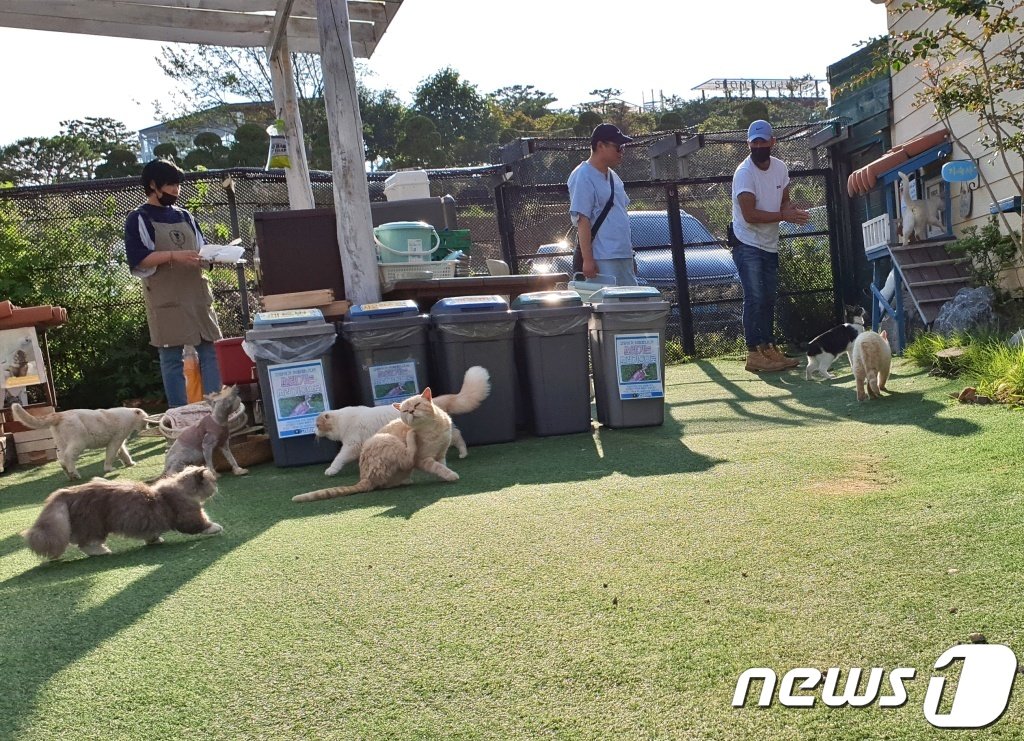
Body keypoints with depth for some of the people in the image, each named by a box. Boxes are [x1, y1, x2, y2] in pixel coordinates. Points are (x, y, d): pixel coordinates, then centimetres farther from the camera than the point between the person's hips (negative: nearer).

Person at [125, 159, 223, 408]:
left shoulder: (184, 216, 18)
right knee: (172, 358, -3)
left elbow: (200, 249, 23)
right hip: (166, 299, -5)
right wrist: (174, 255, -20)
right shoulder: (138, 219, 2)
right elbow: (137, 259, -9)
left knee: (211, 350, 1)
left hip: (197, 292, 5)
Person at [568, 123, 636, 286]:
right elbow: (582, 220, -18)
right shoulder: (583, 177, -12)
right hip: (601, 260, -9)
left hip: (624, 256, 9)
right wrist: (587, 259, -23)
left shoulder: (613, 176, 16)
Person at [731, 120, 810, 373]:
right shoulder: (744, 173, -17)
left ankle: (768, 349, 21)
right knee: (755, 299, -12)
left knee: (768, 300, 12)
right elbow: (749, 214, -23)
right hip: (747, 245, -7)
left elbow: (784, 200, 12)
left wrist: (791, 210, -12)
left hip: (770, 245, 8)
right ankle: (755, 354, -9)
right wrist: (783, 215, -23)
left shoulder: (780, 167, 5)